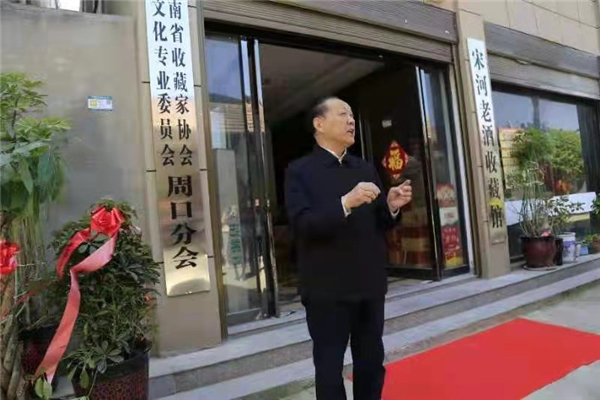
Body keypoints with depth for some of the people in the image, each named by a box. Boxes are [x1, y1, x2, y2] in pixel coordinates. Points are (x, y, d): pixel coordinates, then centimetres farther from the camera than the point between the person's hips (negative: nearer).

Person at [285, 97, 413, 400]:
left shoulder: (366, 169, 11)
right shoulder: (300, 171, -5)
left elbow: (378, 225, 10)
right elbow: (302, 224, -17)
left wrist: (391, 206, -10)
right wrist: (346, 203, -28)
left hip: (370, 286, 5)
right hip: (327, 290, -5)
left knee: (372, 364, 18)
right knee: (329, 367, 10)